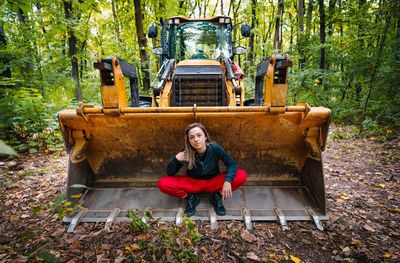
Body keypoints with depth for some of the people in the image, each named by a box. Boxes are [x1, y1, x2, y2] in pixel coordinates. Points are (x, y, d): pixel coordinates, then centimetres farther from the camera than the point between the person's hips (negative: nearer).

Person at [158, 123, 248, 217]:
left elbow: (232, 164, -17)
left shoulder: (215, 148, -22)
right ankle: (191, 198, -3)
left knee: (242, 175, -26)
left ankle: (217, 197, -5)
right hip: (193, 183, 0)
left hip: (213, 182, 0)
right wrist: (176, 159, -33)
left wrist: (227, 181, -35)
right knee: (162, 183, -25)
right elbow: (170, 173, -13)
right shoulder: (186, 153, -20)